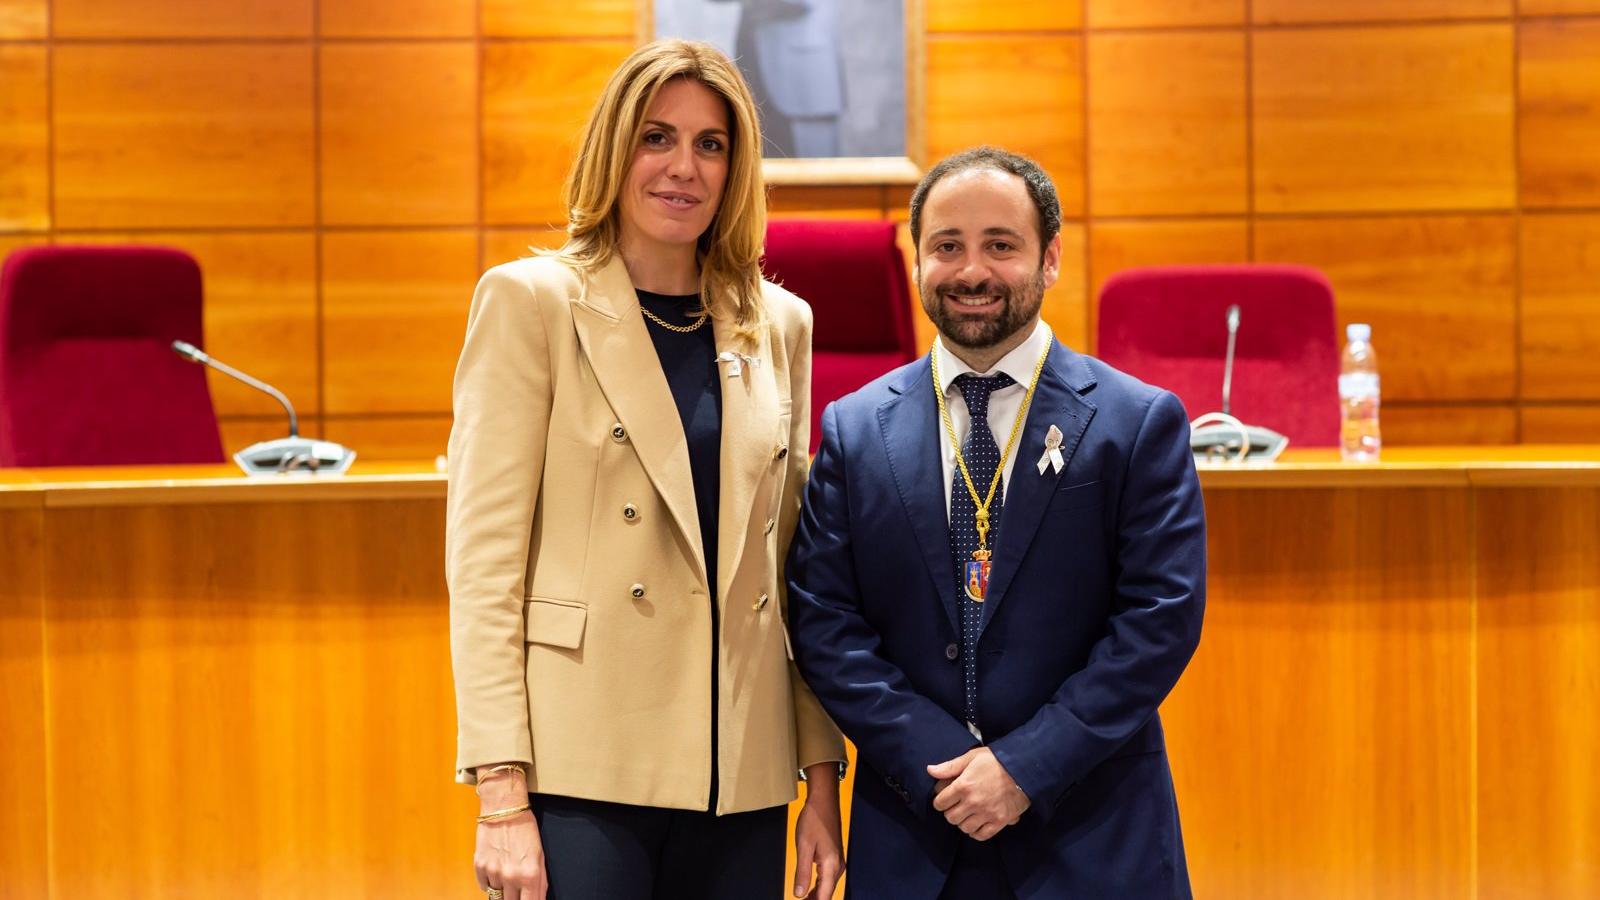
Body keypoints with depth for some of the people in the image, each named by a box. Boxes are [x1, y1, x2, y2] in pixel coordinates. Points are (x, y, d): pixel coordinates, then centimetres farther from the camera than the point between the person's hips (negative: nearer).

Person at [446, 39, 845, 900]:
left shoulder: (779, 324, 11)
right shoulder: (530, 302, -2)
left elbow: (794, 566, 14)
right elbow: (482, 556, -6)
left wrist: (822, 771, 9)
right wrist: (501, 795, -13)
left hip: (741, 779, 4)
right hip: (583, 771, -4)